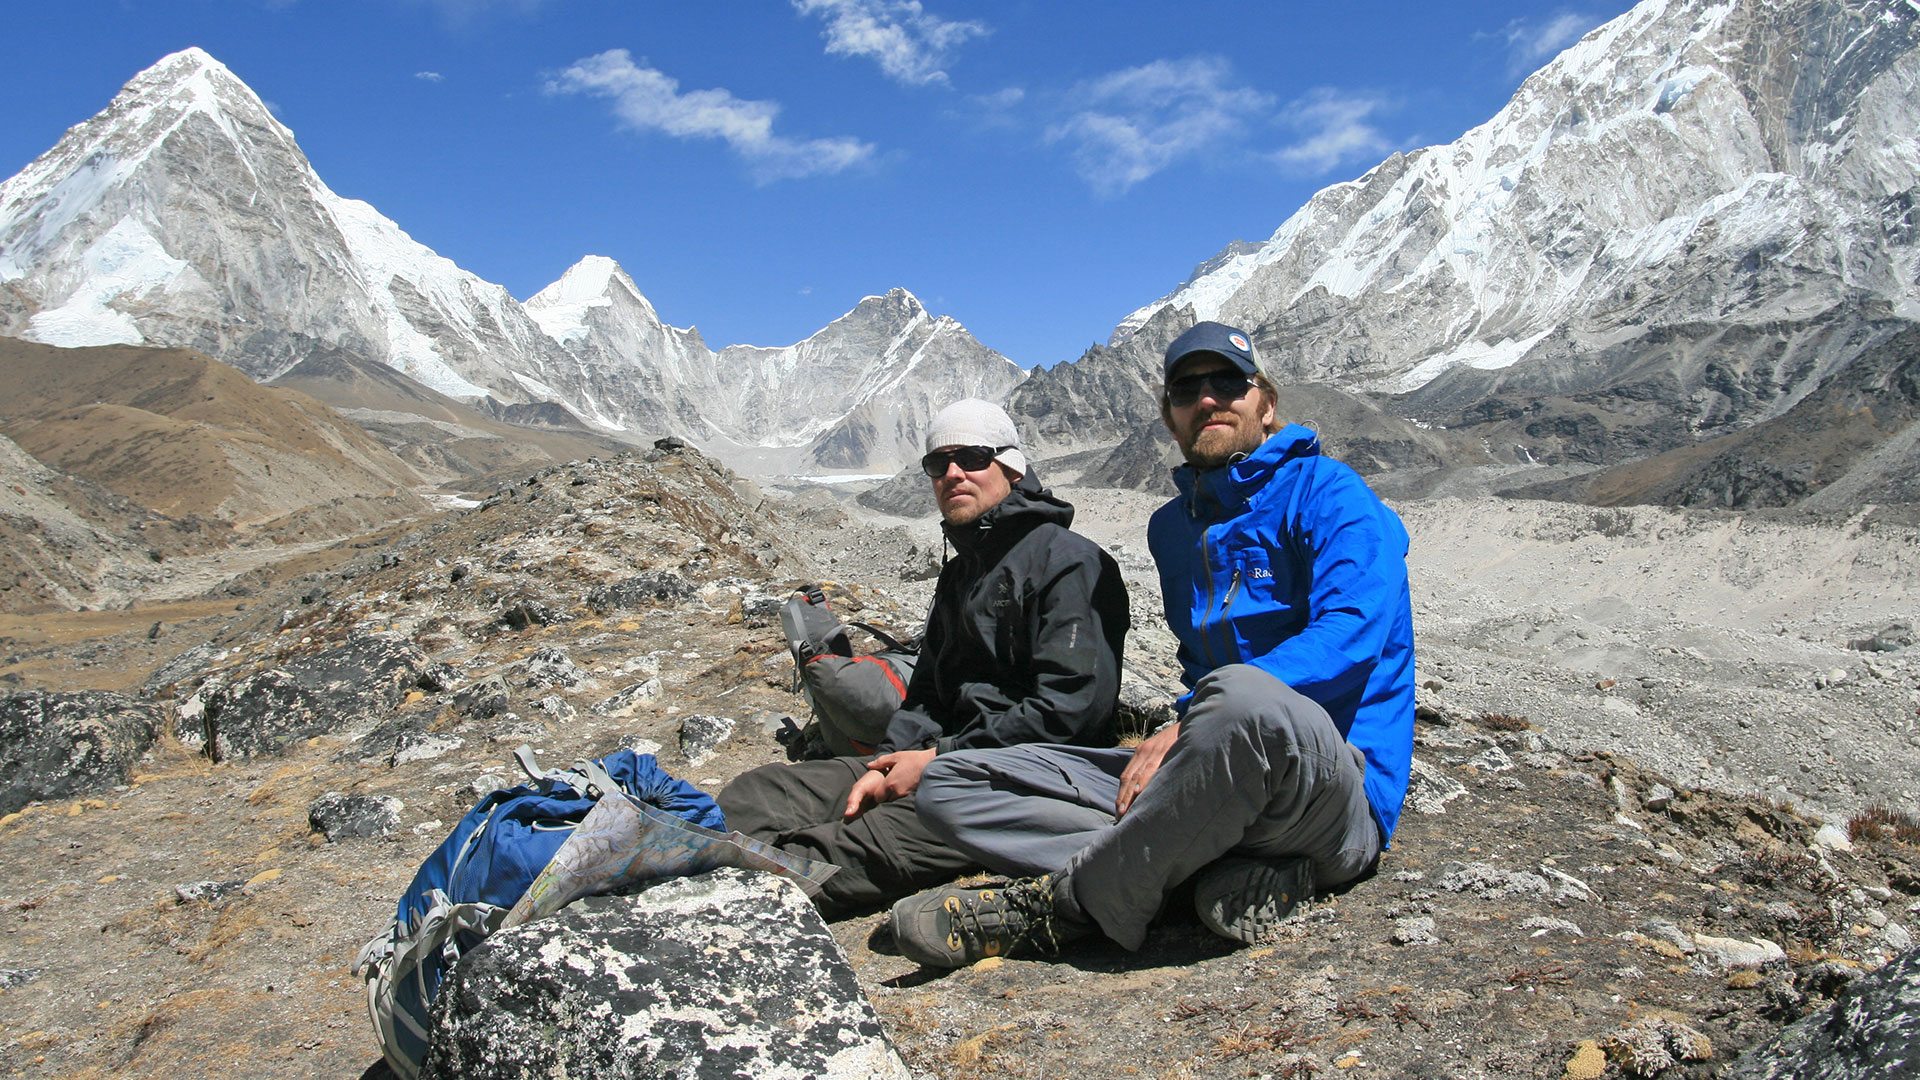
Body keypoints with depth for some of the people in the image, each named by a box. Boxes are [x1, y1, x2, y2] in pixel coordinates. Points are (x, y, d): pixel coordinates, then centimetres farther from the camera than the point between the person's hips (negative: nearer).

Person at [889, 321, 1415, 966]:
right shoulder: (1172, 528, 18)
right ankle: (1228, 873, -20)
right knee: (949, 785, -4)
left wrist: (1188, 728, -23)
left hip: (1339, 792, -7)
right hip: (1218, 777, 7)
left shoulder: (1324, 491, -3)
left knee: (1241, 695, -43)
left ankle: (1070, 904, -22)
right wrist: (1193, 733, 3)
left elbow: (1350, 639, -19)